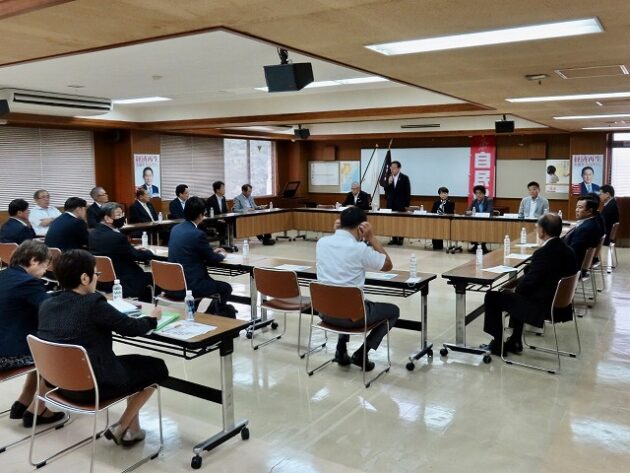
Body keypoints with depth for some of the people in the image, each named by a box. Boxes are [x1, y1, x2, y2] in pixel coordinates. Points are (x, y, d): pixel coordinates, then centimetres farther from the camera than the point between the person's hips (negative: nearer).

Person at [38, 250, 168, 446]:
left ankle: (132, 428, 32)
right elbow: (131, 327, -10)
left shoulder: (47, 305, -1)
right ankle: (121, 428, 17)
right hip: (92, 385, -8)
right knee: (157, 367, 11)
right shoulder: (93, 303, -22)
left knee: (130, 363, 28)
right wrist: (152, 318, 11)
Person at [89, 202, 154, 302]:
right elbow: (136, 256, -11)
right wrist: (148, 253, 9)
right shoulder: (117, 237, -24)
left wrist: (133, 250, 10)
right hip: (120, 284, -8)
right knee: (151, 277, 9)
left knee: (144, 275, 21)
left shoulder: (93, 233, 2)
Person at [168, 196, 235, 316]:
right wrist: (222, 255, 15)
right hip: (189, 287, -8)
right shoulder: (197, 234, -19)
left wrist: (212, 251, 24)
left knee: (210, 281, 32)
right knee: (226, 288, 14)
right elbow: (212, 259, -6)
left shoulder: (175, 229, 5)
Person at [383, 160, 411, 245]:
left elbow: (407, 192, -5)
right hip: (391, 203, 4)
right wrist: (388, 183, -15)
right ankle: (394, 238, 11)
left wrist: (407, 204, -8)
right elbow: (385, 190, 5)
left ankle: (401, 238, 8)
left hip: (401, 204, -4)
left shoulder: (404, 178, -5)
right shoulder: (388, 177, 7)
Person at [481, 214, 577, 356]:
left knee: (492, 297, 5)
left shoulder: (543, 252, -26)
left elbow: (528, 282, -24)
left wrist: (516, 289, -1)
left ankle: (498, 343, 14)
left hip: (540, 306, -9)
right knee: (518, 295, 35)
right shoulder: (566, 250, 0)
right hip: (558, 302, 9)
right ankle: (515, 342, 36)